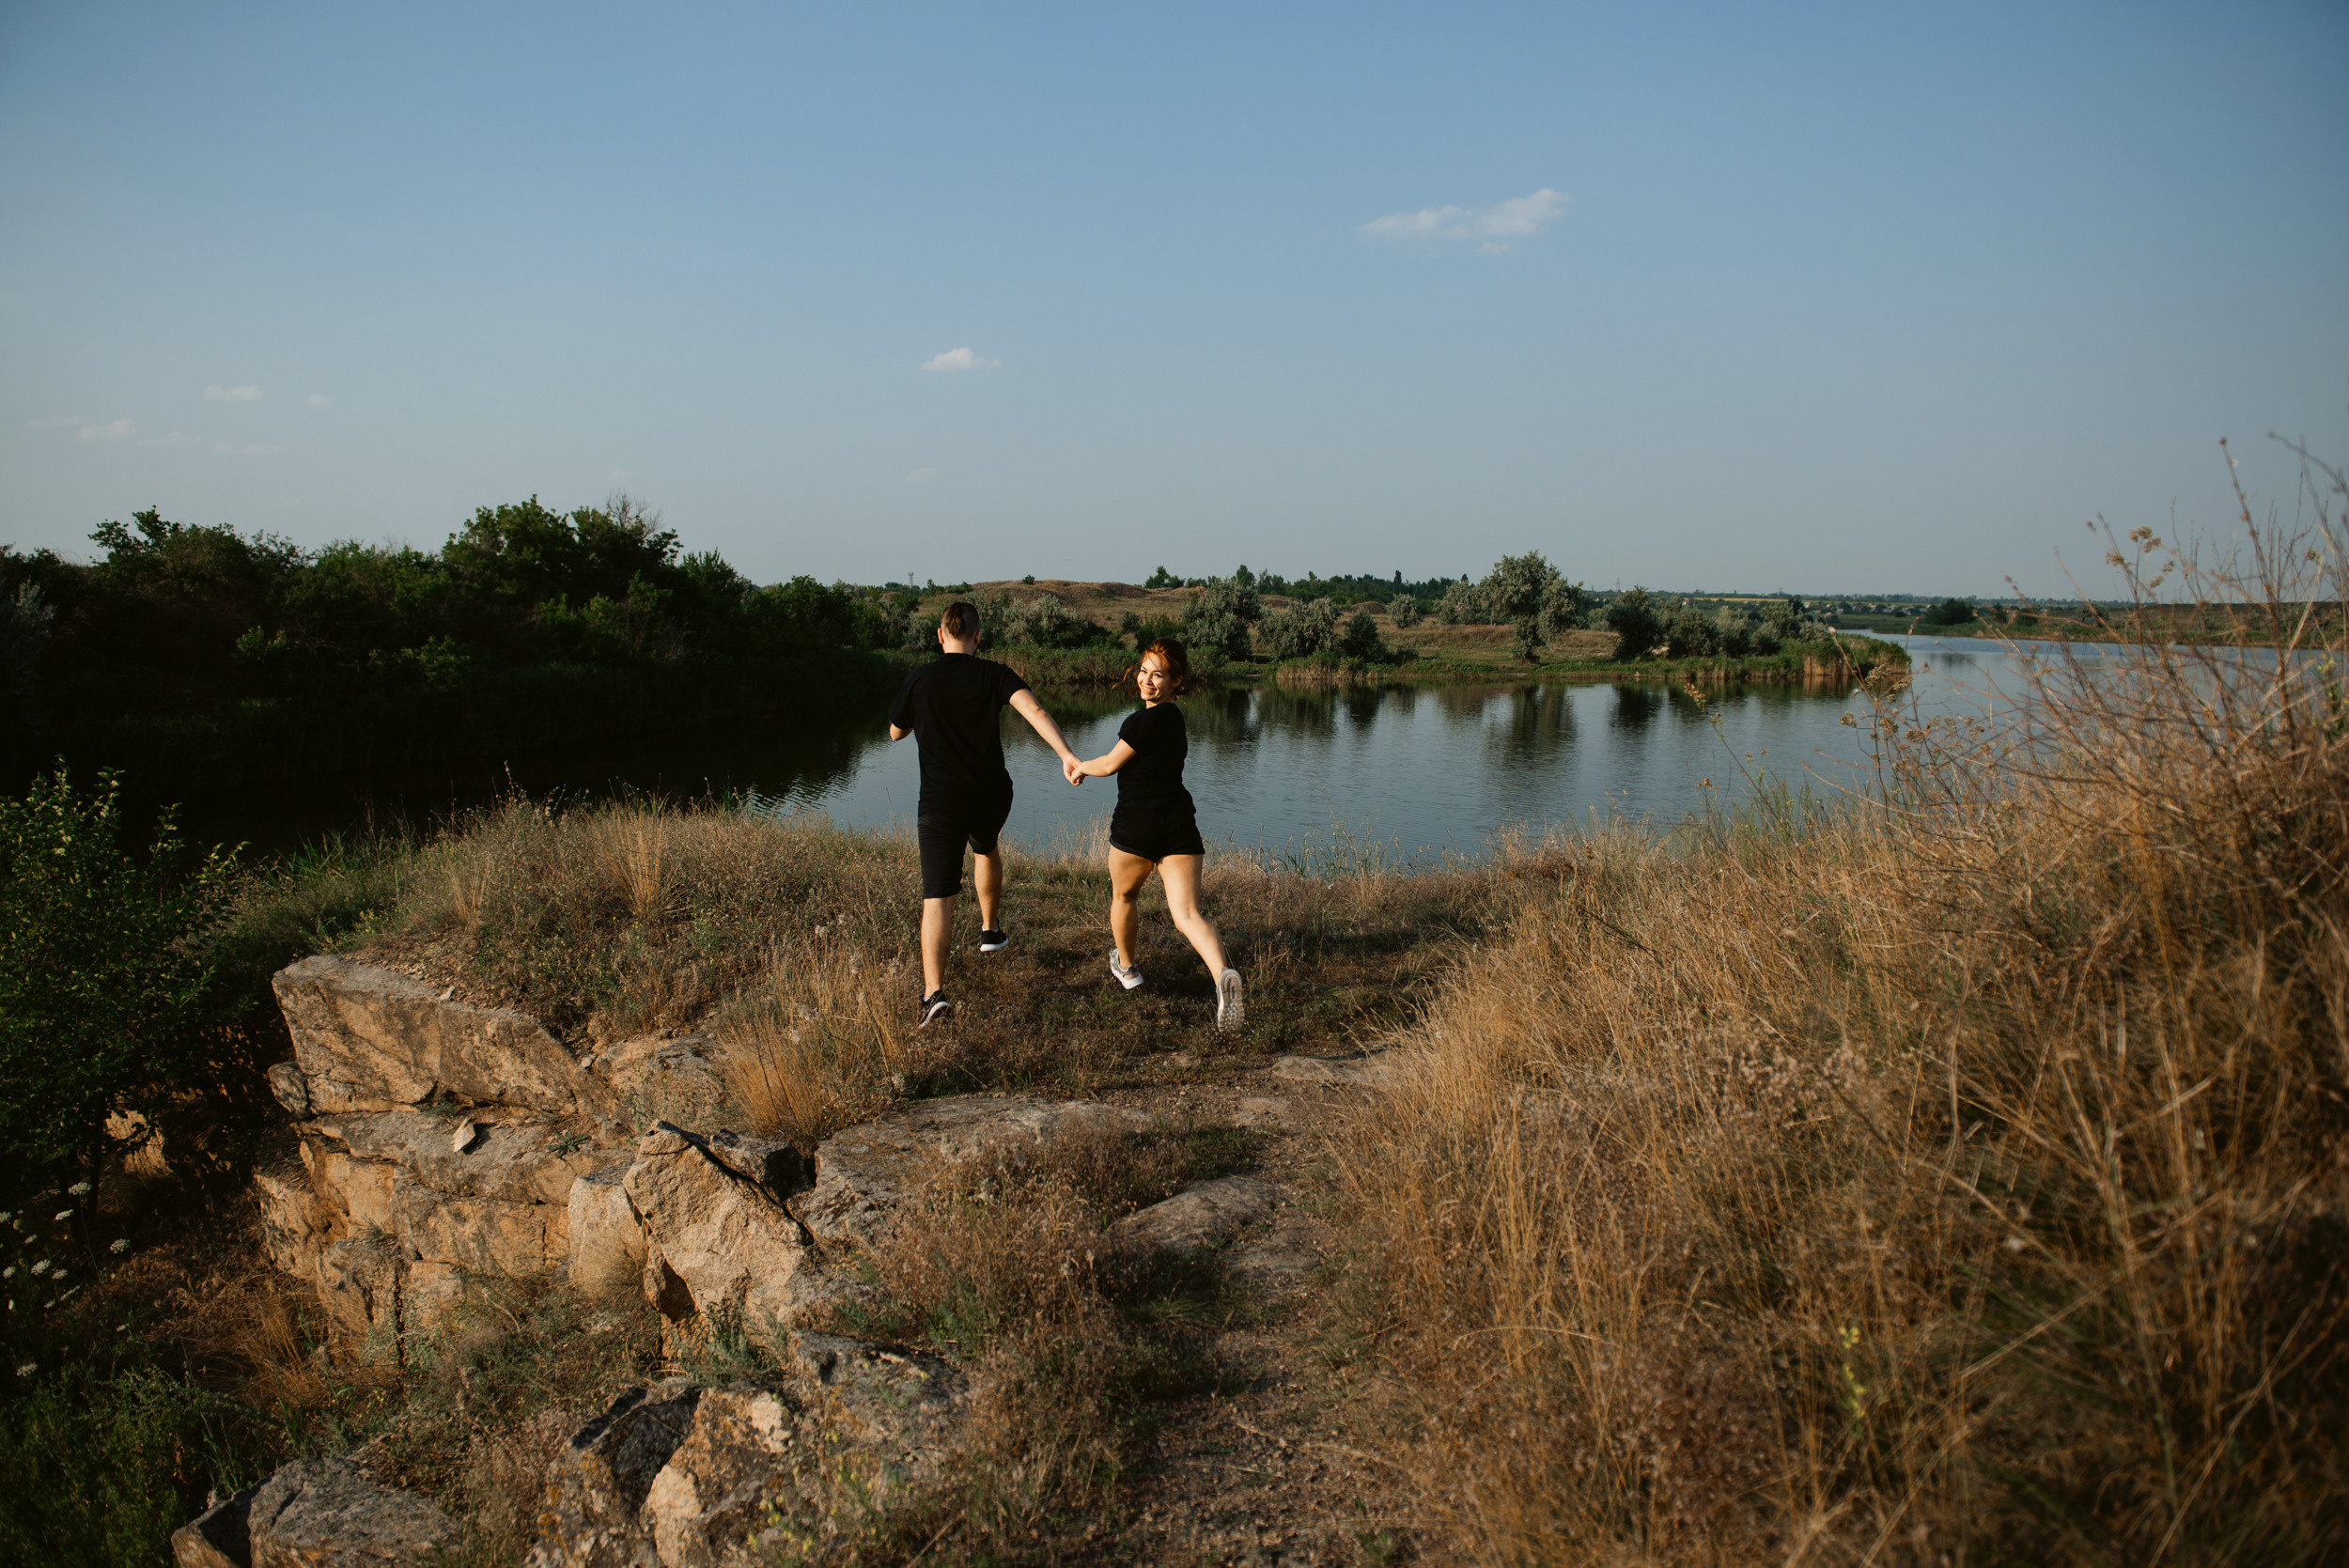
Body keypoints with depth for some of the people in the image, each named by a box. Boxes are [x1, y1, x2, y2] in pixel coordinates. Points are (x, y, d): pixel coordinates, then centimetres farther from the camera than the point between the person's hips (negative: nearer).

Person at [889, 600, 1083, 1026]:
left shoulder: (917, 682, -2)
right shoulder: (994, 675, -3)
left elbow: (896, 733, 13)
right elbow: (1034, 710, -19)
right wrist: (1066, 754, -25)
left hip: (940, 801, -2)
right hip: (991, 795, 2)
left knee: (937, 897, -5)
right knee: (986, 848, 36)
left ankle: (934, 990, -18)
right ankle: (990, 929, 47)